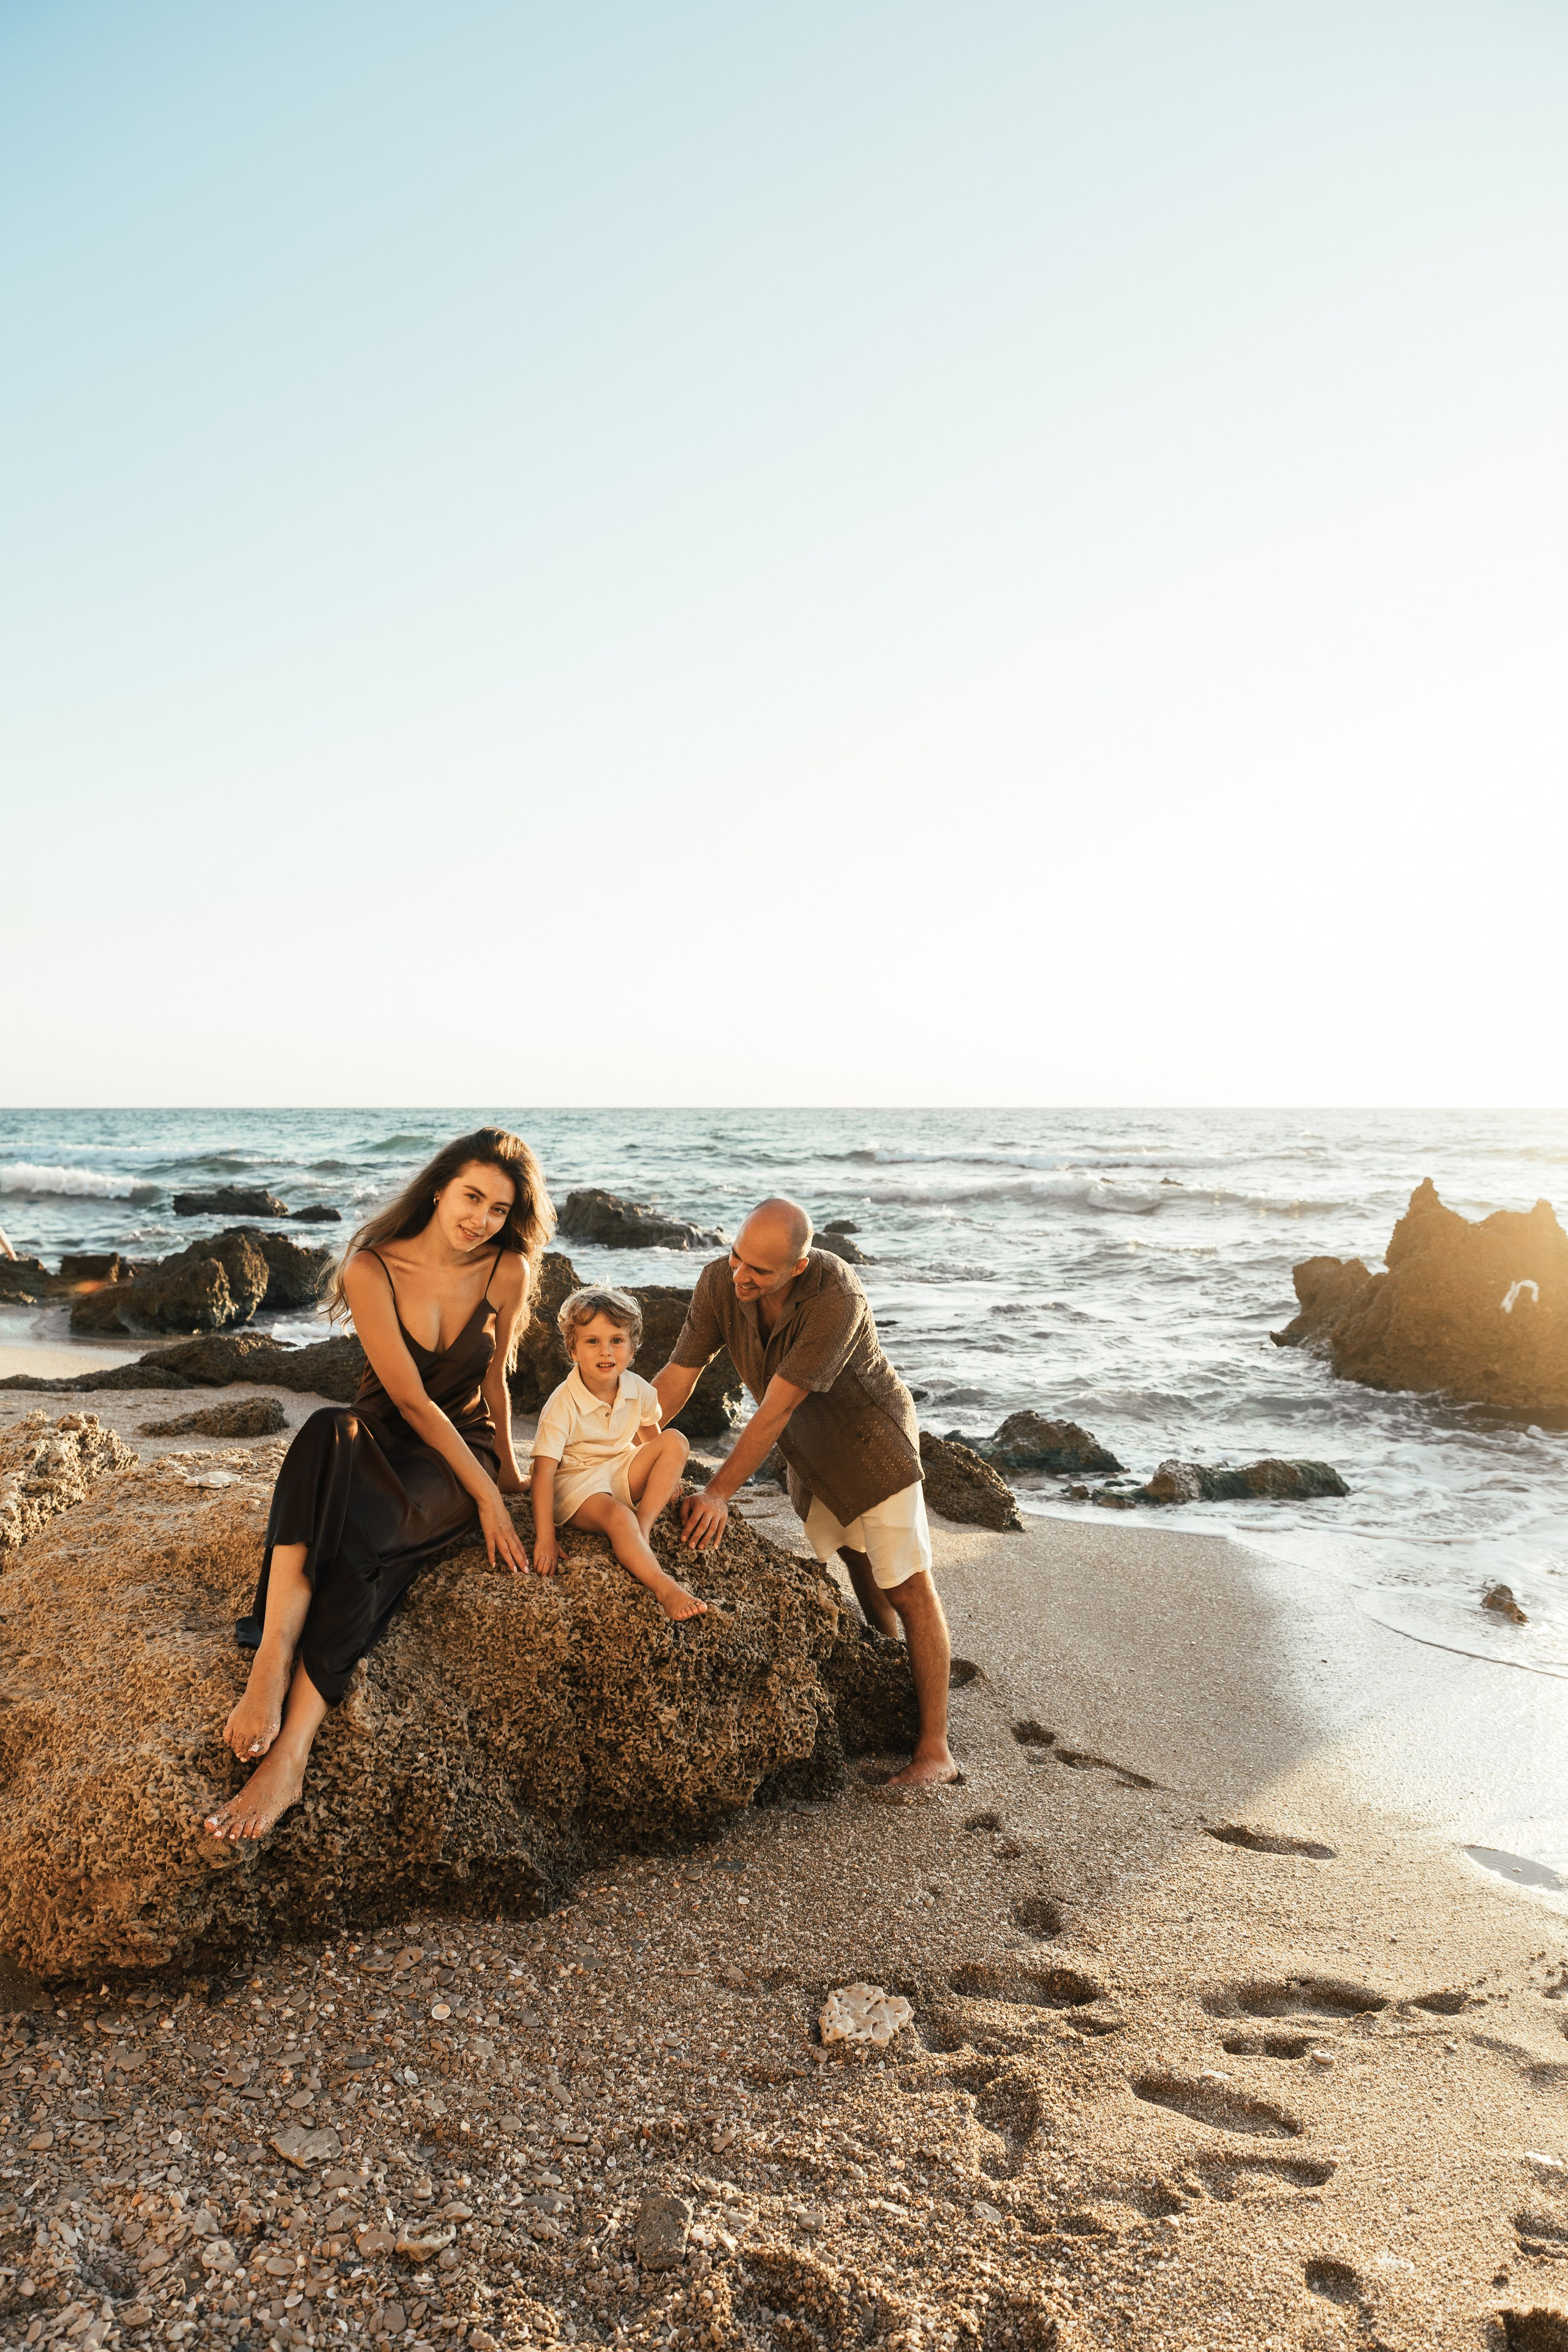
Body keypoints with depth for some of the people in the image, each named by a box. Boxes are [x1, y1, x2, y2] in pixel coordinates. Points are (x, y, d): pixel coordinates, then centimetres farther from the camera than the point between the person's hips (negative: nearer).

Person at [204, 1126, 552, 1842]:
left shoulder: (507, 1271, -5)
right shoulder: (372, 1269, -12)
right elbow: (410, 1399, -15)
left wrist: (506, 1475, 20)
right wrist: (486, 1494, -17)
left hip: (460, 1454, 0)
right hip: (382, 1443, 0)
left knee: (360, 1537, -34)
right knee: (325, 1434, -38)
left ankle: (288, 1755, -44)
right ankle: (271, 1661, -50)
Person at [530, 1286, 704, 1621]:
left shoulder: (638, 1390, -7)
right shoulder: (562, 1405, -22)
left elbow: (650, 1435, 18)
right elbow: (543, 1471, -25)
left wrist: (666, 1474, 14)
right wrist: (545, 1538, -30)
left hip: (622, 1473, 6)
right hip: (576, 1483, -6)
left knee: (675, 1441, -15)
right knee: (618, 1517, -36)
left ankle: (642, 1528, -20)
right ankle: (665, 1588, -44)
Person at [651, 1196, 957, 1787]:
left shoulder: (836, 1299, -37)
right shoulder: (719, 1282, -19)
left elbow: (776, 1409, -34)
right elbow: (677, 1377, -13)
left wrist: (718, 1493, -31)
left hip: (870, 1442, -6)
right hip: (809, 1451, 6)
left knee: (907, 1587, -6)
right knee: (862, 1576, 19)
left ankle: (935, 1750, -2)